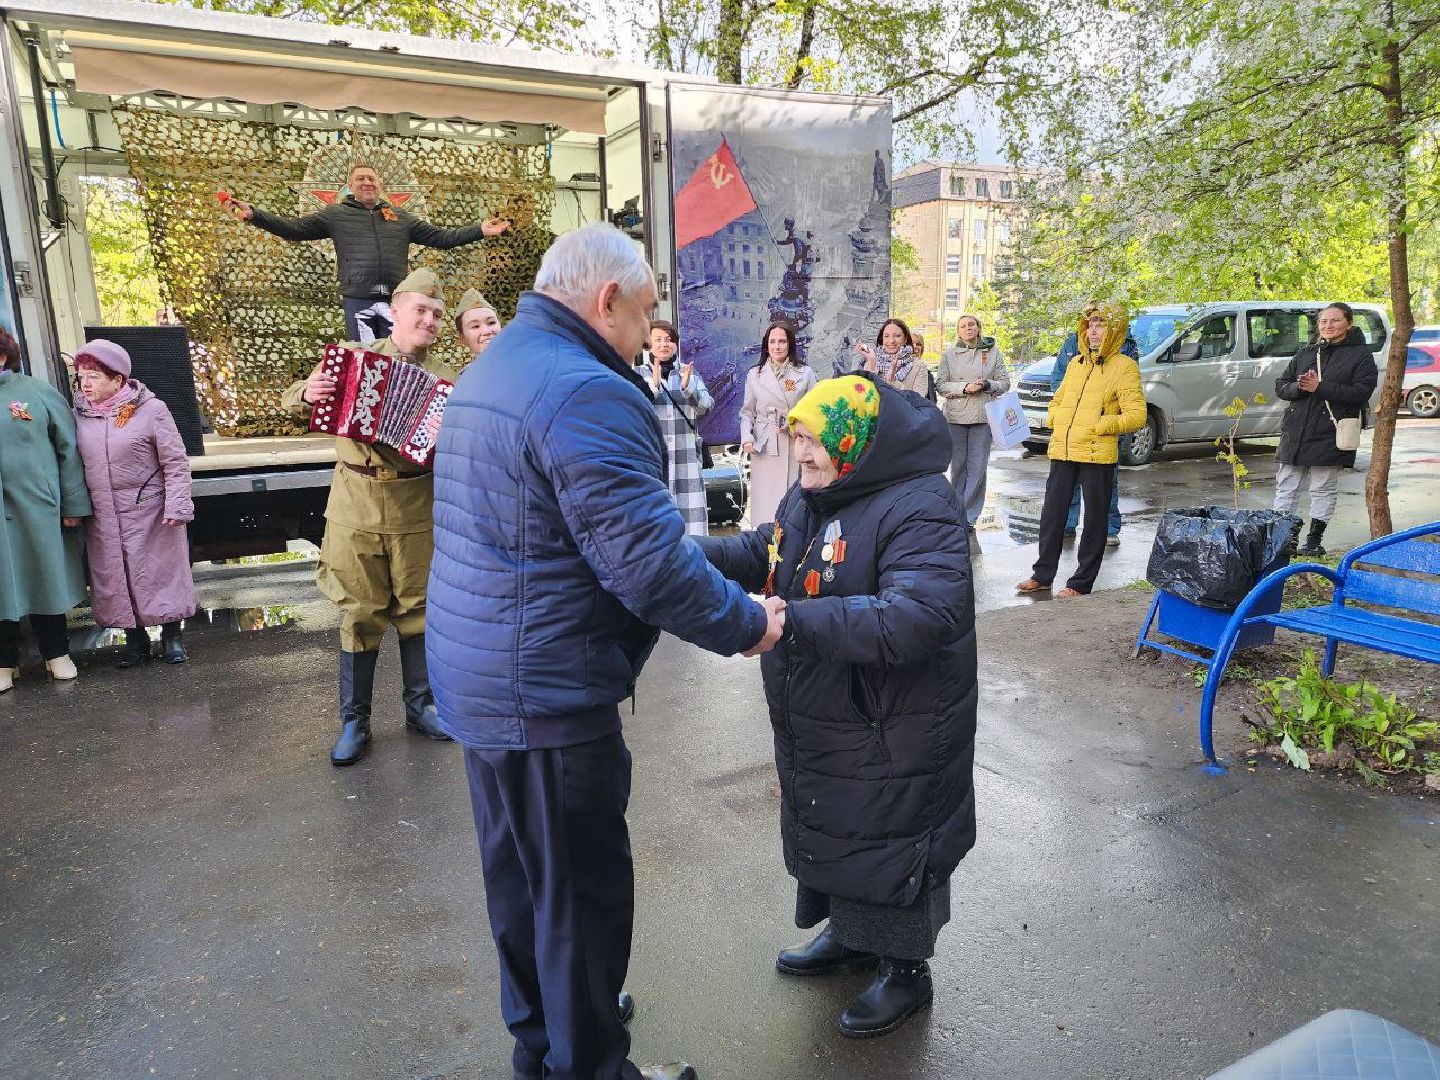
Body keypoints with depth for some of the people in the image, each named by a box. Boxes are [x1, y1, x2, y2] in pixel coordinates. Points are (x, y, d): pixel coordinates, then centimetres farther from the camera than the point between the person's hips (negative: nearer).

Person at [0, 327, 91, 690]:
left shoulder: (37, 392, 0)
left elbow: (69, 449, -1)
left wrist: (74, 504, -5)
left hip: (37, 509, -1)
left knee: (46, 578, 9)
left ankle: (56, 653, 24)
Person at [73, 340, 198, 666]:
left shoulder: (151, 409, -8)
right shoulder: (80, 414, 5)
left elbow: (176, 462, -9)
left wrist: (176, 505, -15)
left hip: (149, 513, -4)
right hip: (104, 518, 5)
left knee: (161, 572, 3)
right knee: (114, 578, 8)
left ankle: (171, 636, 18)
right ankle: (135, 639, 22)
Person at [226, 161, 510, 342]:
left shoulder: (400, 217, 18)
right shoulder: (336, 214, 12)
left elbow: (440, 237, 16)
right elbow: (293, 228, 6)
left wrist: (480, 231, 9)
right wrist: (253, 214, -6)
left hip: (395, 299, 2)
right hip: (358, 301, -1)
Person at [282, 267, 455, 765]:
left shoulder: (444, 379, 3)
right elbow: (294, 398, 7)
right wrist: (306, 393, -15)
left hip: (415, 506, 1)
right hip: (355, 504, 0)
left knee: (417, 606, 10)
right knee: (360, 612, 6)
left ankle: (420, 706, 28)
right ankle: (354, 721, 20)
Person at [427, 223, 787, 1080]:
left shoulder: (492, 371, 12)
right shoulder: (586, 393, -22)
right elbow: (650, 566, -27)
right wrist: (746, 625, -11)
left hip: (481, 679, 10)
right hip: (547, 695, -10)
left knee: (519, 870, 23)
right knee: (581, 889, 8)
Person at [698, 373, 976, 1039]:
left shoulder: (918, 509, -26)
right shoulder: (810, 495, 4)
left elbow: (919, 616, -37)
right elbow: (759, 553, 14)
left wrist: (794, 623, -41)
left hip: (888, 737, -9)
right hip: (815, 725, 9)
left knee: (886, 842, 10)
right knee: (827, 828, 25)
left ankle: (905, 969, 36)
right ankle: (848, 931, 51)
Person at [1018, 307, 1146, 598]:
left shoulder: (1124, 367, -4)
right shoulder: (1076, 363, 15)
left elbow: (1136, 415, -10)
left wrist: (1099, 426, -15)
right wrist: (1054, 420, 7)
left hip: (1097, 454, -6)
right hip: (1062, 452, 6)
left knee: (1094, 520, 4)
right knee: (1051, 514, 11)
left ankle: (1081, 584, 12)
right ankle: (1042, 575, 23)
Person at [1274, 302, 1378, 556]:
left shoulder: (1361, 355, 1)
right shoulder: (1306, 353, 15)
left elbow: (1361, 392, -11)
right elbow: (1280, 386, 12)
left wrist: (1320, 387, -17)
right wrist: (1299, 387, -10)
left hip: (1329, 434, -4)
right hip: (1295, 432, 4)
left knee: (1324, 489, 3)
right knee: (1286, 487, 5)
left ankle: (1315, 539, 12)